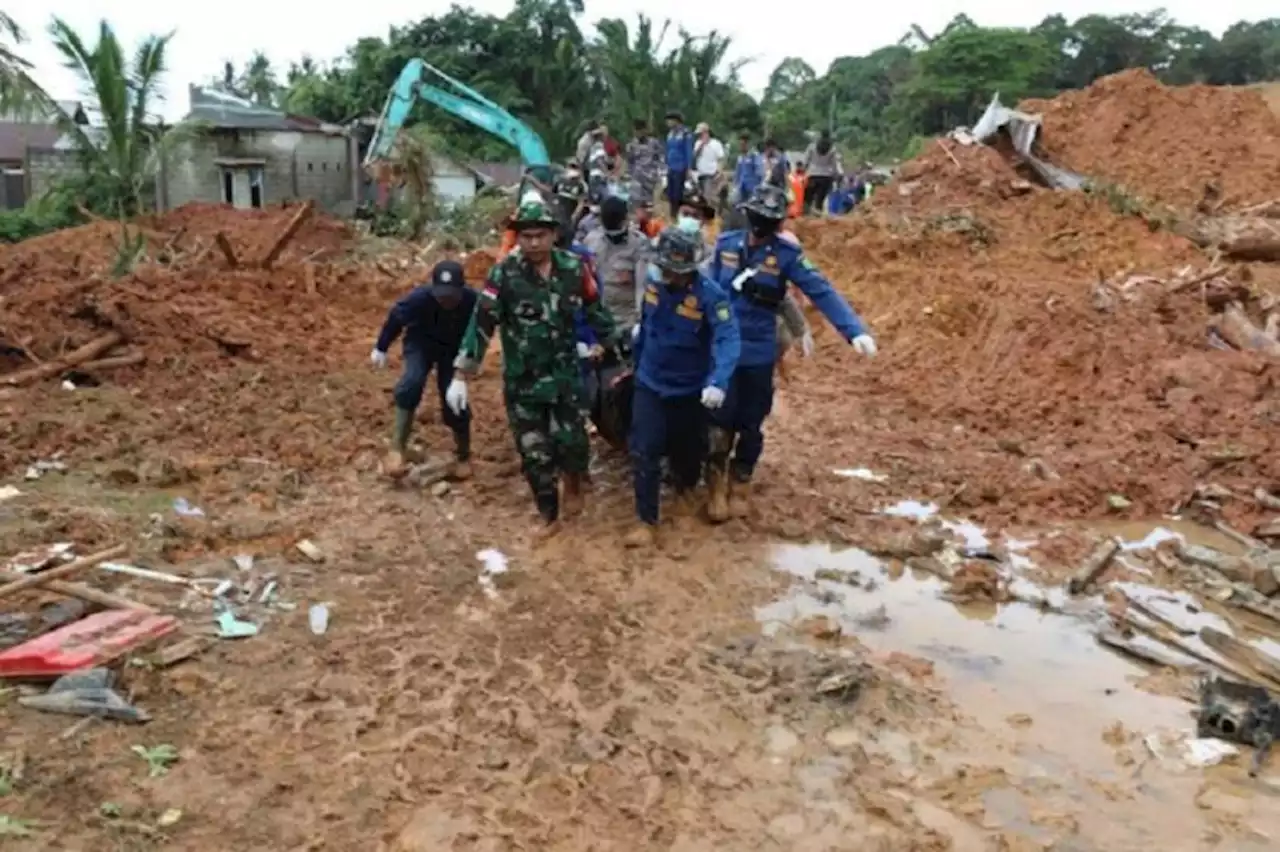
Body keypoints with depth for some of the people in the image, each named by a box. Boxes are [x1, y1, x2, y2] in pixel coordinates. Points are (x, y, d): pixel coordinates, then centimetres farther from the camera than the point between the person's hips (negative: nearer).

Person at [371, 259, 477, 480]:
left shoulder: (473, 302, -35)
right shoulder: (420, 298, -36)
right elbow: (395, 318, -14)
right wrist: (381, 348, -1)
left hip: (454, 348, 1)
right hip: (421, 343, -1)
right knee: (412, 383, -25)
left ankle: (463, 455, 19)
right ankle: (397, 447, -17)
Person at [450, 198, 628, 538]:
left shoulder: (574, 268, -6)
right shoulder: (504, 274, -14)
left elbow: (595, 311, 8)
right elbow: (481, 325, -15)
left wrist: (619, 346, 15)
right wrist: (461, 377, -17)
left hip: (566, 375, 1)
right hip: (522, 381, -1)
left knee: (571, 442, -2)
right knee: (534, 453, 6)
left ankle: (573, 482, 33)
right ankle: (549, 516, 26)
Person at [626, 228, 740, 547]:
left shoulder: (710, 295, -22)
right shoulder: (654, 285, -6)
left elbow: (728, 340, -33)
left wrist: (718, 382, -48)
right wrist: (636, 362, 21)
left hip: (690, 390, -2)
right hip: (649, 384, 3)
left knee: (686, 449, 17)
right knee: (644, 451, -4)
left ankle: (686, 490, 50)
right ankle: (646, 521, 6)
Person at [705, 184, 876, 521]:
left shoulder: (786, 254, -8)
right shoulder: (726, 244, -2)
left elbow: (821, 291, -15)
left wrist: (855, 330, -26)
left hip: (759, 354, 0)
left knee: (751, 425, 11)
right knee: (721, 422, 1)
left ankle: (740, 487, 30)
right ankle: (717, 489, 18)